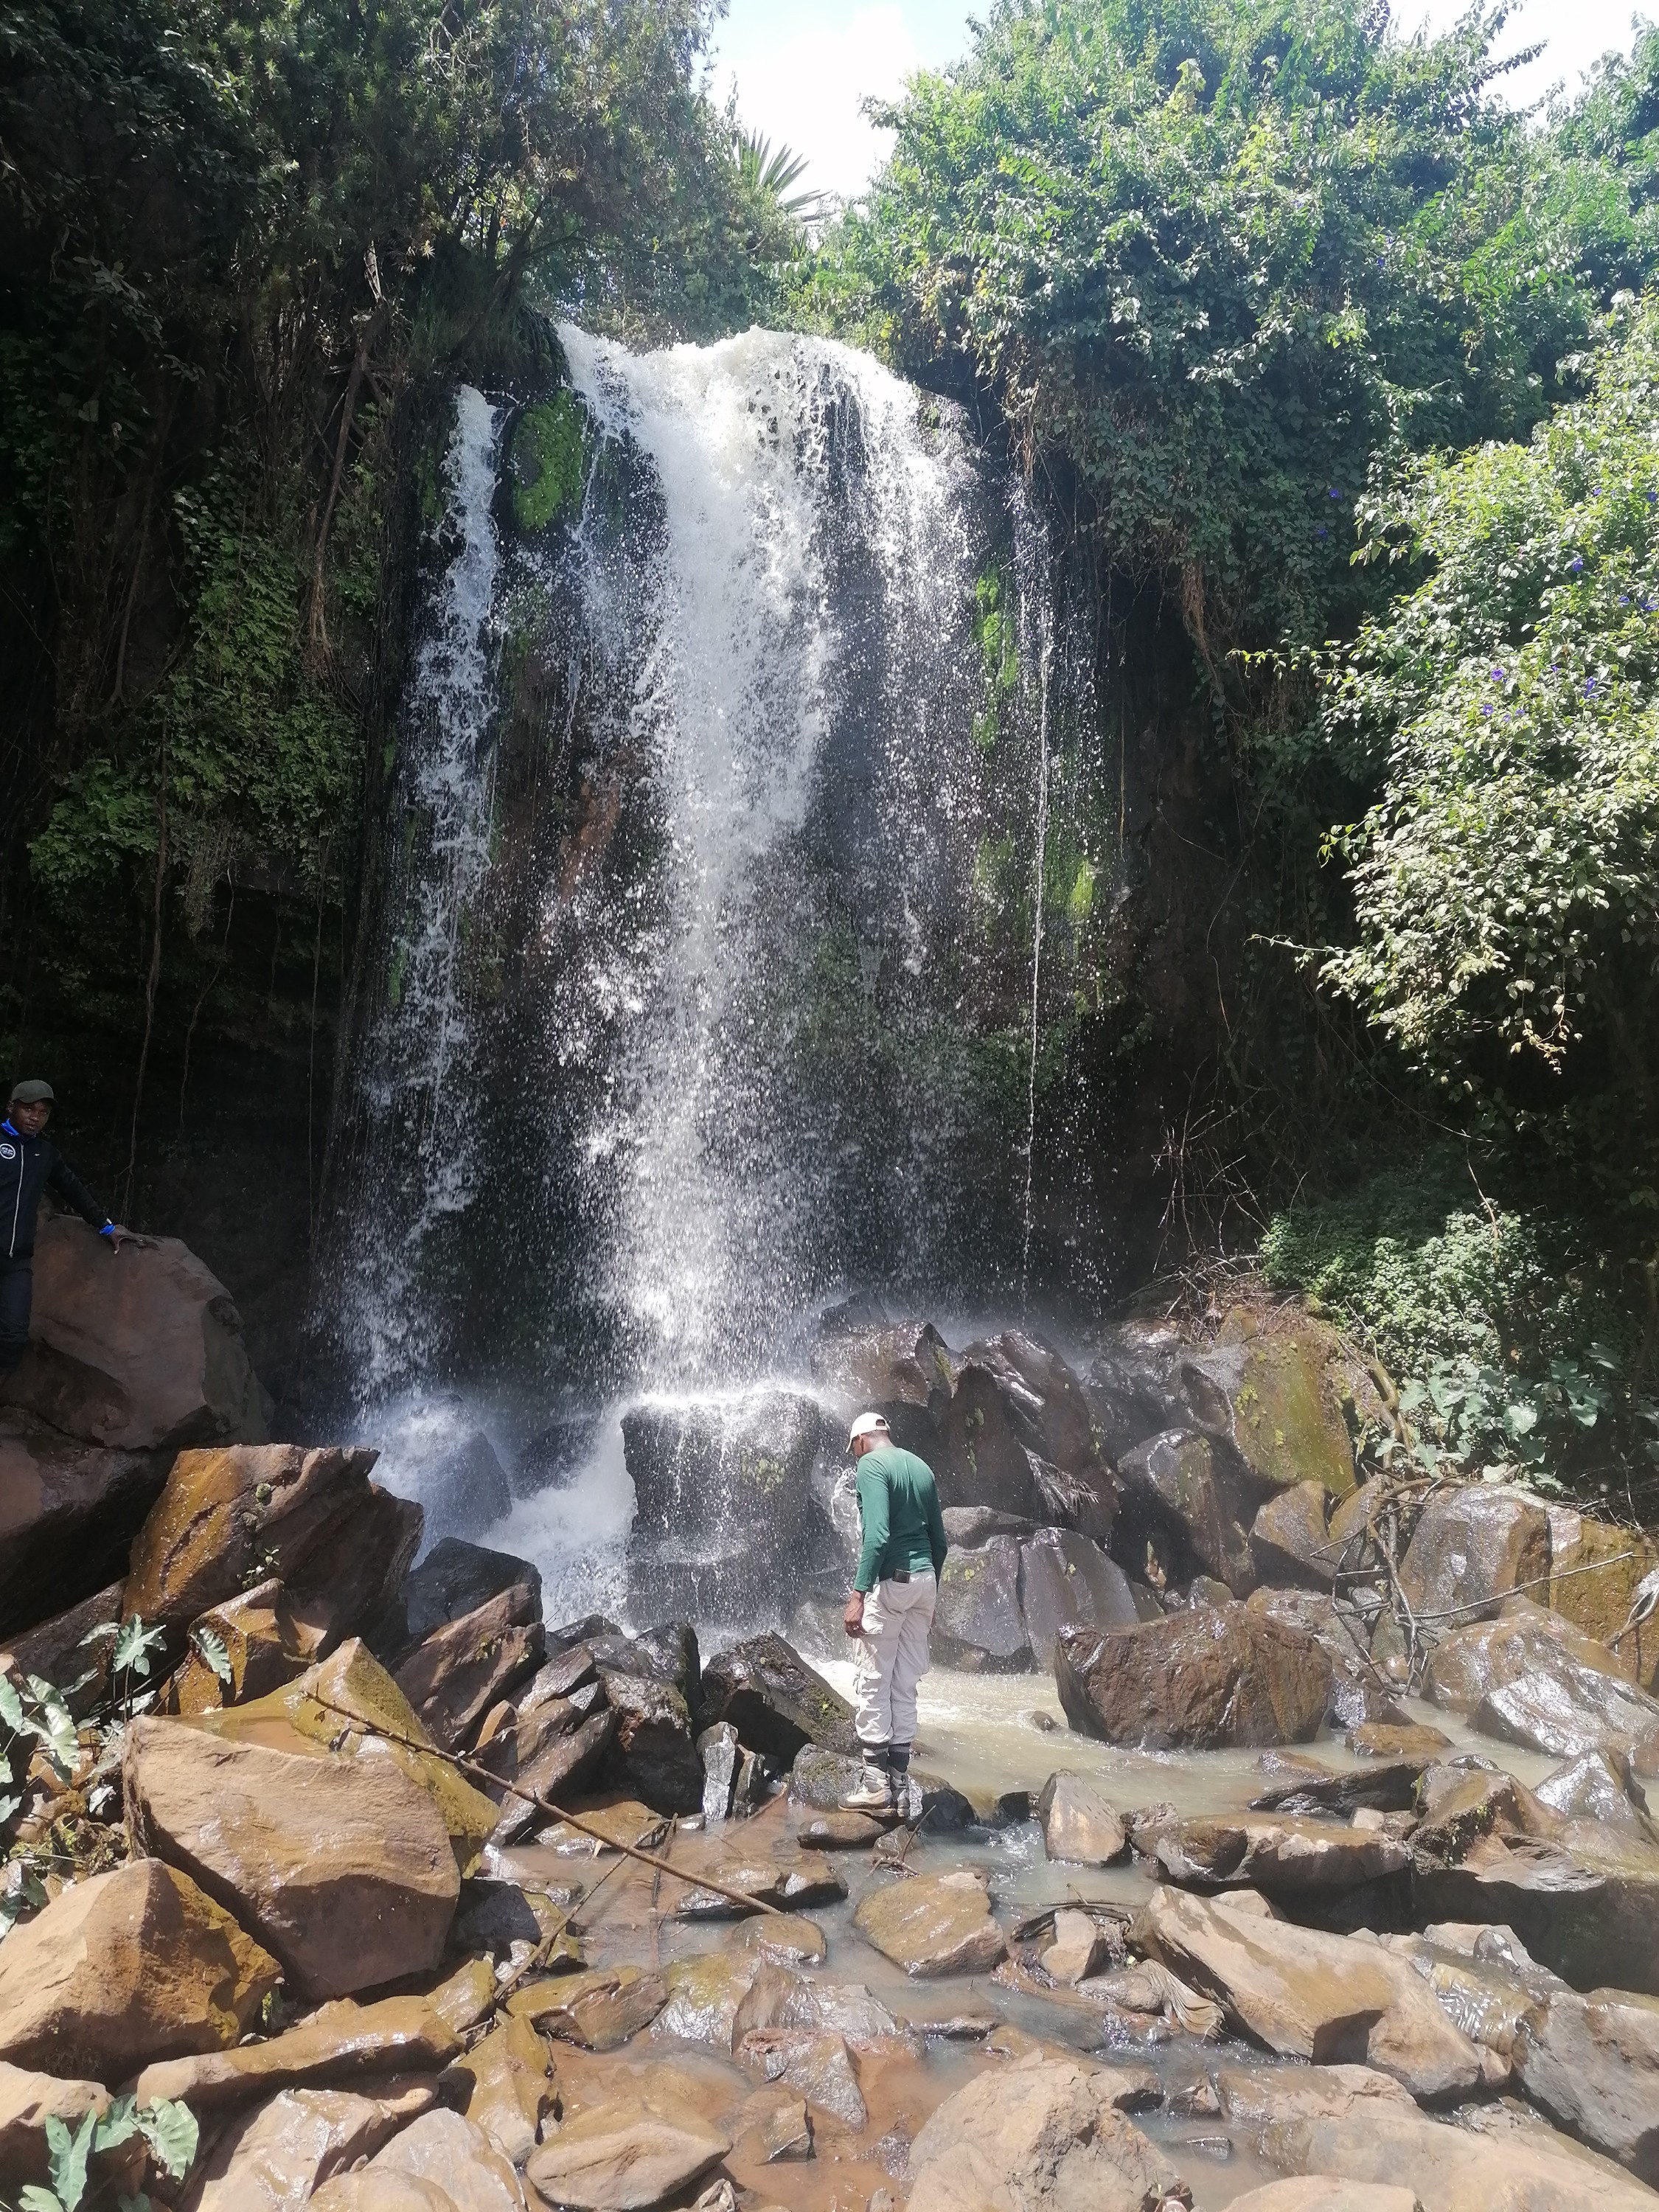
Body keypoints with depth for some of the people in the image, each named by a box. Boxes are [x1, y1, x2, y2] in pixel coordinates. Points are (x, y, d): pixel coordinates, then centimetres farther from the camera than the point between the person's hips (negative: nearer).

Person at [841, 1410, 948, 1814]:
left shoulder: (872, 1465, -8)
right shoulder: (922, 1467, 15)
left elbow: (877, 1534, -20)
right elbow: (939, 1539, 16)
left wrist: (858, 1594, -21)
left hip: (890, 1582, -7)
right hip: (924, 1581, 7)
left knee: (872, 1682, 1)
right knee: (905, 1686, 10)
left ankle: (876, 1781, 2)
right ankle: (899, 1782, 13)